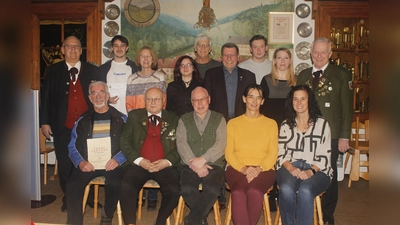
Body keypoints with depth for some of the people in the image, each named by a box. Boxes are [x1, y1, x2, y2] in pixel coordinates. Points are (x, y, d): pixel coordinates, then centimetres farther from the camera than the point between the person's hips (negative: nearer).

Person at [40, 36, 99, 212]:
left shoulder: (92, 70, 7)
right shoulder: (53, 71, 7)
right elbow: (46, 97, 6)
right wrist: (44, 122, 0)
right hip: (63, 127, 0)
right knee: (65, 164, 7)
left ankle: (89, 197, 20)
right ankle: (68, 198, 23)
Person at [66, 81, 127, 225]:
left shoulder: (121, 119, 8)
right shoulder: (82, 120, 15)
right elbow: (73, 147, 10)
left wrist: (117, 159, -16)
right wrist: (80, 162, -9)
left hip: (112, 164, -2)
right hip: (87, 164, 2)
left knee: (115, 183, -31)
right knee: (72, 185, -25)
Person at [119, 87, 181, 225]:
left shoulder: (174, 120, 13)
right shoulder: (134, 116, 13)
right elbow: (125, 141, 6)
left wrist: (168, 161, -11)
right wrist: (138, 160, -9)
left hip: (165, 166, 0)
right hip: (138, 165, 0)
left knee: (174, 190, -26)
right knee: (126, 187, -27)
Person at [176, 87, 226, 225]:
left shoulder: (219, 119, 11)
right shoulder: (184, 120, 13)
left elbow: (220, 144, -2)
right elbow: (181, 144, 0)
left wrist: (202, 159, -16)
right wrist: (196, 165, -13)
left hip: (213, 165, -1)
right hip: (190, 166, 1)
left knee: (212, 190, -31)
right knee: (187, 189, -29)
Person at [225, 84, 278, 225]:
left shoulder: (271, 123, 15)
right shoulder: (233, 123, 15)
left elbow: (273, 153, 6)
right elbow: (229, 152, 7)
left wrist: (258, 169, -12)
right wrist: (244, 169, -11)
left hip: (263, 169, 0)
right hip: (237, 169, 0)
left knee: (255, 192, -34)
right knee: (238, 193, -34)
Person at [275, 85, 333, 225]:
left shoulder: (322, 124, 8)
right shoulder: (286, 125, 16)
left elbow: (324, 156, 2)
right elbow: (281, 154, 8)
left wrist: (311, 171, -16)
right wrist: (291, 168, -12)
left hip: (316, 170, -1)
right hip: (290, 167, 1)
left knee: (305, 190, -35)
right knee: (286, 189, -33)